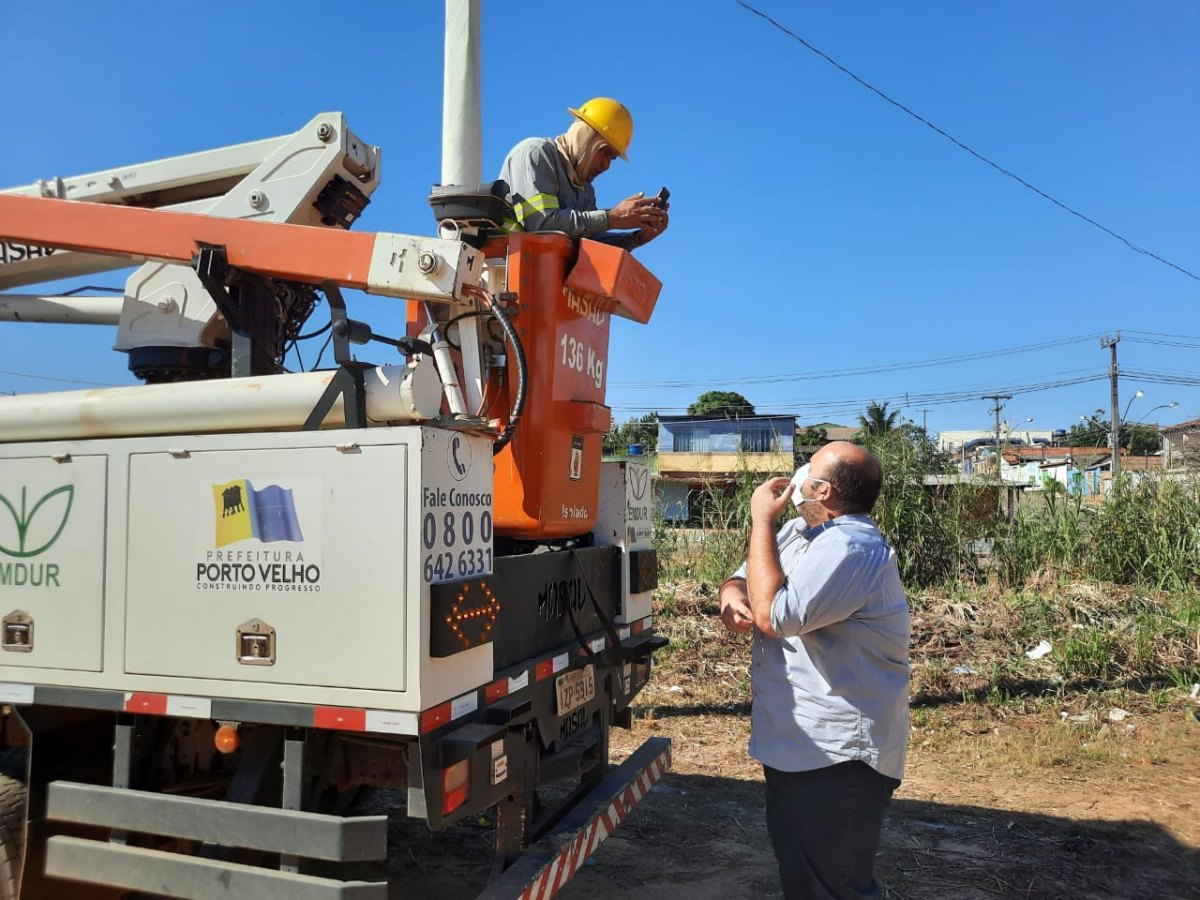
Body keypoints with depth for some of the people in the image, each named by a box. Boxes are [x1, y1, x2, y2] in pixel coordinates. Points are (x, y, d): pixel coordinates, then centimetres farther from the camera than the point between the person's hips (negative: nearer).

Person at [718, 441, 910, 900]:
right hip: (794, 742, 10)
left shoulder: (849, 547, -23)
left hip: (836, 754, -10)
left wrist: (762, 521, -21)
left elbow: (773, 615, -29)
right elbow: (743, 577, 14)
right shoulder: (800, 531, 10)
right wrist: (732, 595, -11)